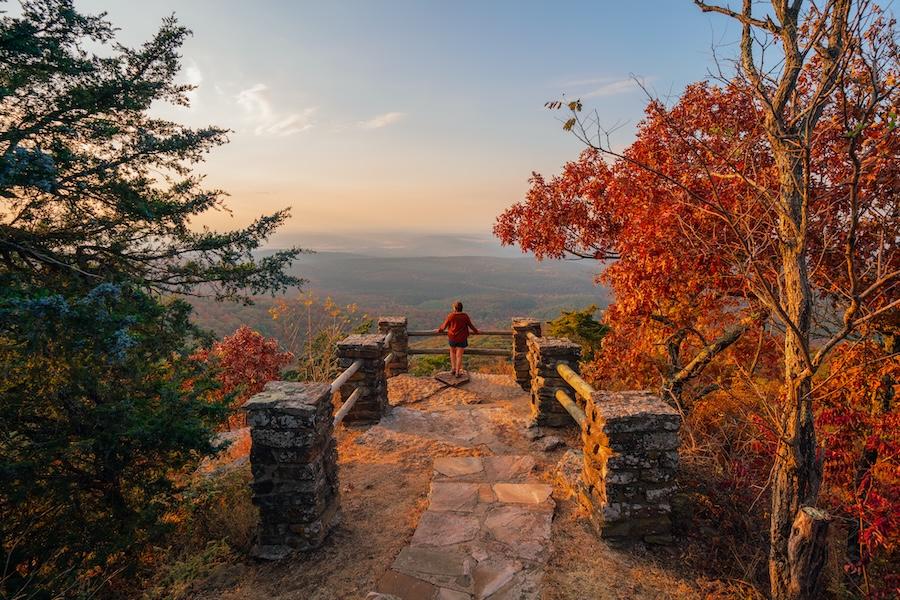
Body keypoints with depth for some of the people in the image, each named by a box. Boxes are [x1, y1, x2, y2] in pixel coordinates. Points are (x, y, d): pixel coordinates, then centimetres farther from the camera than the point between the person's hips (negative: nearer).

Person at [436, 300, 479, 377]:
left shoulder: (450, 316, -13)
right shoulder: (465, 316, -9)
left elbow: (444, 326, -4)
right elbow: (471, 325, 3)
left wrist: (439, 330, 17)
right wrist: (475, 331, 22)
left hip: (452, 338, 0)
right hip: (462, 339, 0)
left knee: (452, 351, 25)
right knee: (459, 355, 6)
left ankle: (453, 368, 19)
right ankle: (457, 372, 10)